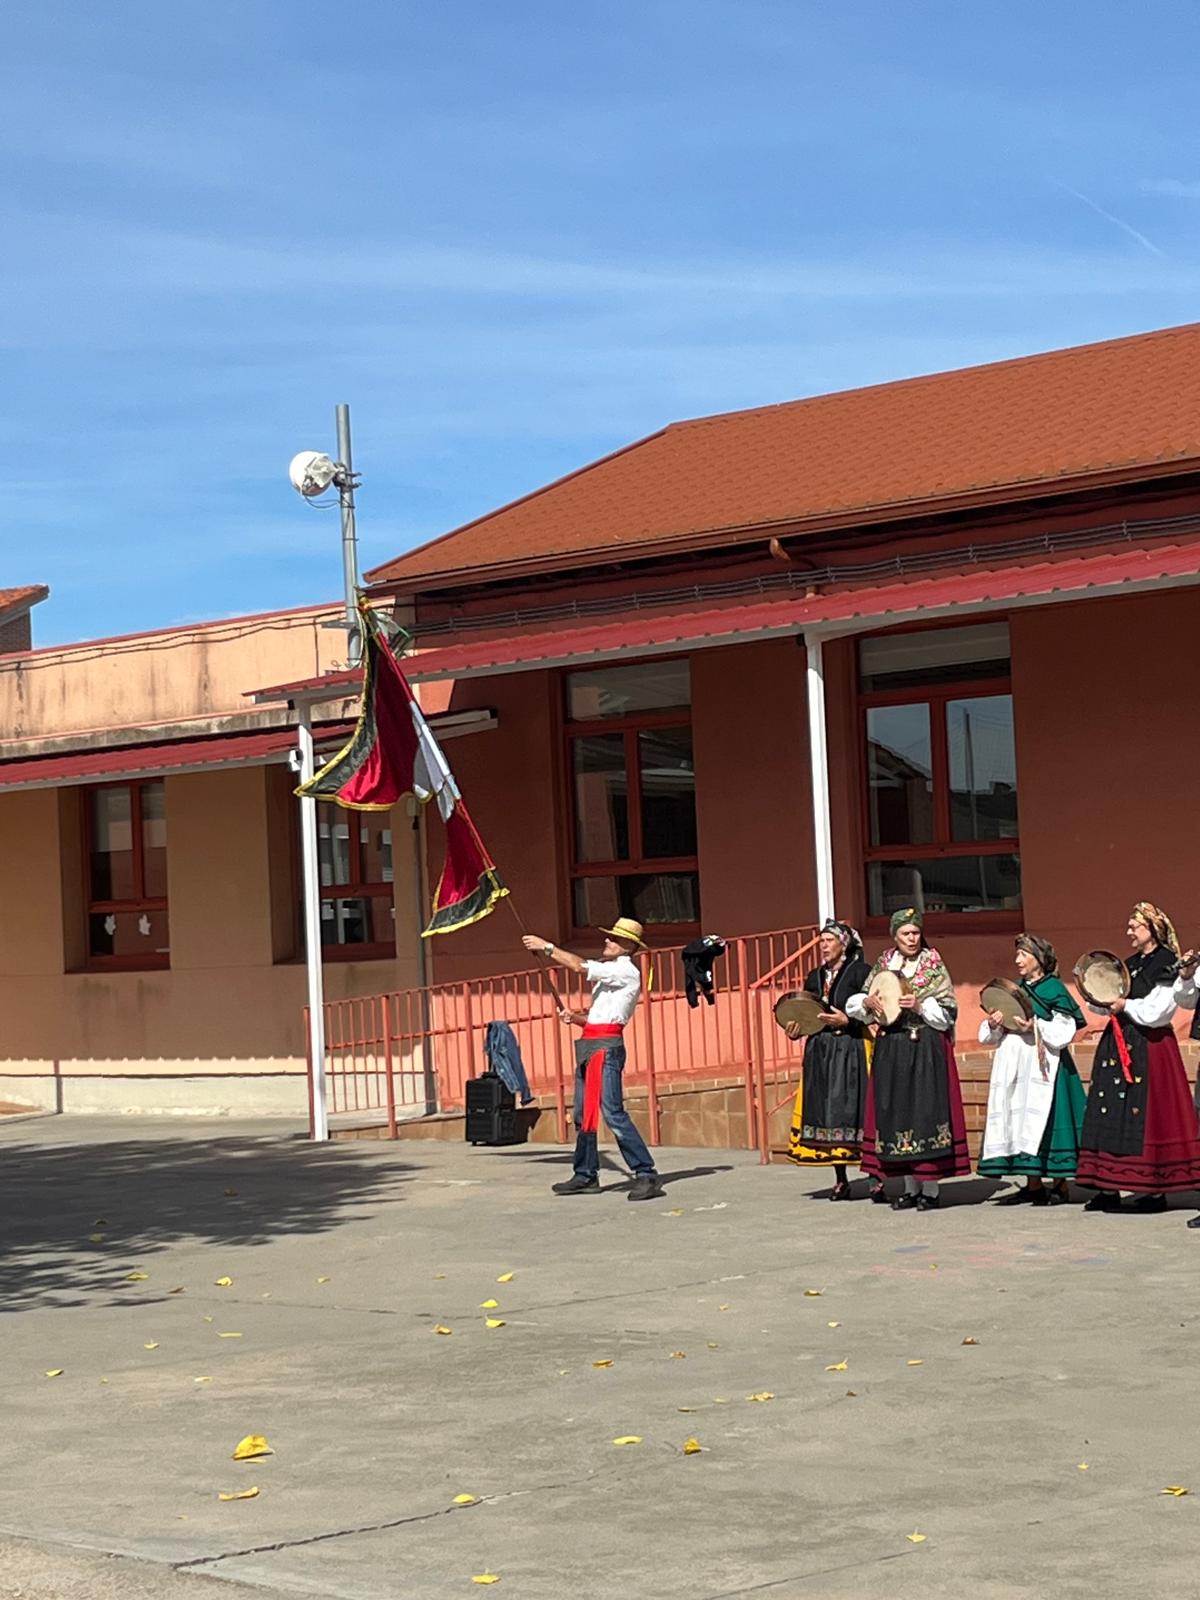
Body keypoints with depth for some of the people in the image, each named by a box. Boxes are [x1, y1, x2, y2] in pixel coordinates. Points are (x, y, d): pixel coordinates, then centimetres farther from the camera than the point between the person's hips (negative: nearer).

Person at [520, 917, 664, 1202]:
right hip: (589, 1047, 10)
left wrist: (546, 947, -7)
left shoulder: (626, 971, -7)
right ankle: (585, 1176, 21)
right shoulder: (609, 971, 22)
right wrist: (573, 1016, 5)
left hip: (605, 1046, -10)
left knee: (613, 1112, -17)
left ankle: (646, 1175, -18)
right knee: (583, 1113, 13)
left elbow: (579, 966, -14)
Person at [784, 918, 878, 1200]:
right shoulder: (815, 977, 15)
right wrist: (795, 1030, 0)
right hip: (820, 1052, 6)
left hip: (852, 1051, -6)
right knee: (826, 1112, 4)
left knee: (856, 1110, -10)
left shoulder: (861, 972, -4)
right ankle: (840, 1181, 10)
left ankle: (876, 1179, -6)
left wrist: (847, 1021, -19)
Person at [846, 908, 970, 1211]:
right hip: (891, 1050, 5)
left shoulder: (933, 965, -2)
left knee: (925, 1110, -6)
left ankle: (931, 1189, -1)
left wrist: (920, 1006, -19)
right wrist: (867, 1003, -8)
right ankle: (911, 1188, 15)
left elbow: (948, 1012, -5)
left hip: (926, 1050, -4)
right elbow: (854, 1005, 13)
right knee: (896, 1112, 6)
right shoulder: (884, 964, 9)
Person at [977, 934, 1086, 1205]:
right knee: (1020, 1120, 4)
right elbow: (990, 1036, 17)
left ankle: (1060, 1185, 0)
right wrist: (993, 1025, -5)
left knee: (1046, 1120, -8)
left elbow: (1065, 1031, -10)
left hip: (1043, 1065, -7)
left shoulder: (1054, 989, -3)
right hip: (1014, 1066, 7)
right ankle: (1033, 1185, 10)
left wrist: (1036, 1027, -21)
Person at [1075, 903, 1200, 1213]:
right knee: (1113, 1113, 3)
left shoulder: (1167, 965, -6)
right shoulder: (1129, 965, 16)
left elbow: (1157, 1011, -16)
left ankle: (1156, 1190, -2)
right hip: (1119, 1046, 8)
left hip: (1150, 1046, -8)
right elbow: (1106, 1006, 16)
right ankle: (1109, 1188, 3)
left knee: (1147, 1114, -7)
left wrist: (1125, 1006, -12)